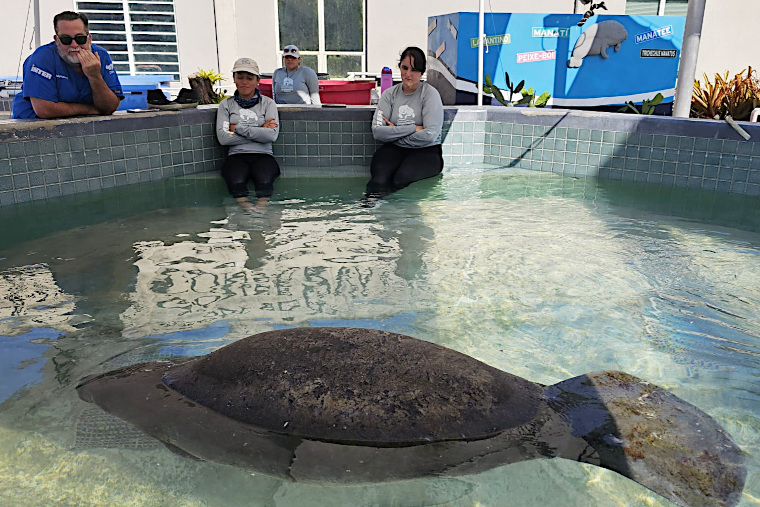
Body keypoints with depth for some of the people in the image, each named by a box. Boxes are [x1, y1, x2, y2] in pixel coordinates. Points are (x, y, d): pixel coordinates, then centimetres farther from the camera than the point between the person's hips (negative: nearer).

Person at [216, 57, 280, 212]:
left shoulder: (267, 103, 11)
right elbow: (222, 138, -2)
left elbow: (272, 135, -6)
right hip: (237, 156, 1)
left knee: (265, 181, -35)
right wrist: (259, 131, -3)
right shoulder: (226, 104, 13)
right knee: (236, 182, -34)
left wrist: (239, 128, -5)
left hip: (263, 155, 0)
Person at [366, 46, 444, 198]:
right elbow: (377, 132, -2)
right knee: (380, 180, -31)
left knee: (400, 179, -34)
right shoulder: (389, 94, 10)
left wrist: (394, 133, -4)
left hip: (425, 151, -2)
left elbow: (430, 135, -11)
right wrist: (413, 128, -8)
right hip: (393, 150, 2)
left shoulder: (430, 94, 1)